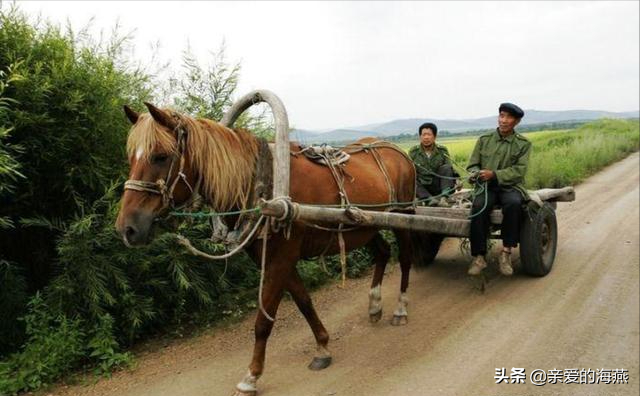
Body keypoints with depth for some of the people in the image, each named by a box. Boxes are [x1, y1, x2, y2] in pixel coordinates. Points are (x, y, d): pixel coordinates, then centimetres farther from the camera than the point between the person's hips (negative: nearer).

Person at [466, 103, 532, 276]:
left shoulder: (523, 144, 5)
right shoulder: (484, 139, 11)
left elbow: (519, 171, -6)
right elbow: (472, 165, 11)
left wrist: (494, 174, -21)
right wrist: (478, 173, -14)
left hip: (510, 186, -1)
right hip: (486, 186, 1)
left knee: (513, 203, -37)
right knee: (479, 206, -33)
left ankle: (506, 252, -23)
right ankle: (478, 257, -25)